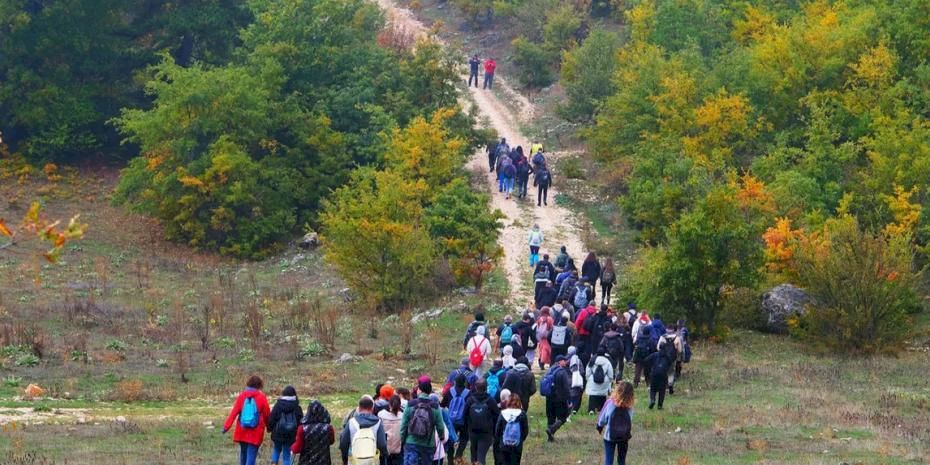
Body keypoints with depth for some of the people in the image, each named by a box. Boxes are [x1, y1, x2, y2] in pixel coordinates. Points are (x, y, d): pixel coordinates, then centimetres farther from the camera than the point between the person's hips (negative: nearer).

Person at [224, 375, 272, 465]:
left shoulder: (242, 395, -1)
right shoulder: (261, 397, -8)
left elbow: (234, 412, -6)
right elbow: (267, 414, -1)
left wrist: (226, 426, -5)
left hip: (242, 432, 3)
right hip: (255, 433, -3)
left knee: (243, 452, 19)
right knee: (251, 455, -5)